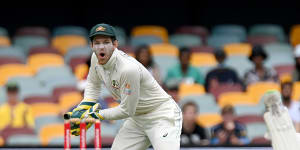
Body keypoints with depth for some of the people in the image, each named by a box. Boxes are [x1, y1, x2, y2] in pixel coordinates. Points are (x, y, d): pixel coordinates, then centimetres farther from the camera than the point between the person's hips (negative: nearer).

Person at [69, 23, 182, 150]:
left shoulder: (129, 68, -30)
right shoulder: (96, 59, -6)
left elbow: (126, 110, -22)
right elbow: (93, 83, 17)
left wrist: (96, 115, -13)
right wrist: (84, 107, 2)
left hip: (162, 116, -8)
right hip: (137, 118, 8)